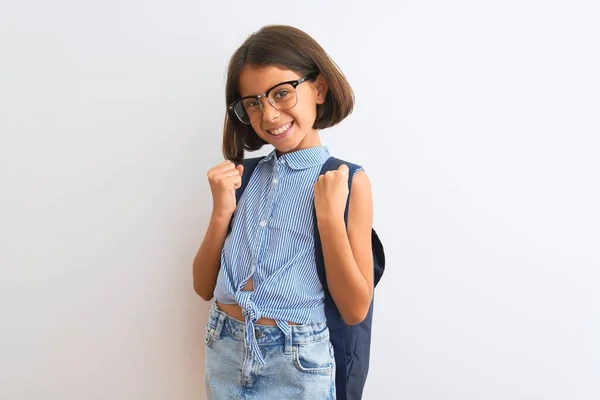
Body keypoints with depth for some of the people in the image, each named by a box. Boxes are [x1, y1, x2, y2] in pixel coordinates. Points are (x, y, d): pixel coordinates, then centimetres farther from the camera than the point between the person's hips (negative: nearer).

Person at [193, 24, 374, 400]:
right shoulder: (243, 174, 0)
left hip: (296, 362, -3)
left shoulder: (348, 180, -11)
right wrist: (222, 212, -13)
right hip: (224, 351, 4)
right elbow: (204, 287, 1)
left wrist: (330, 216, -21)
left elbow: (356, 309, -12)